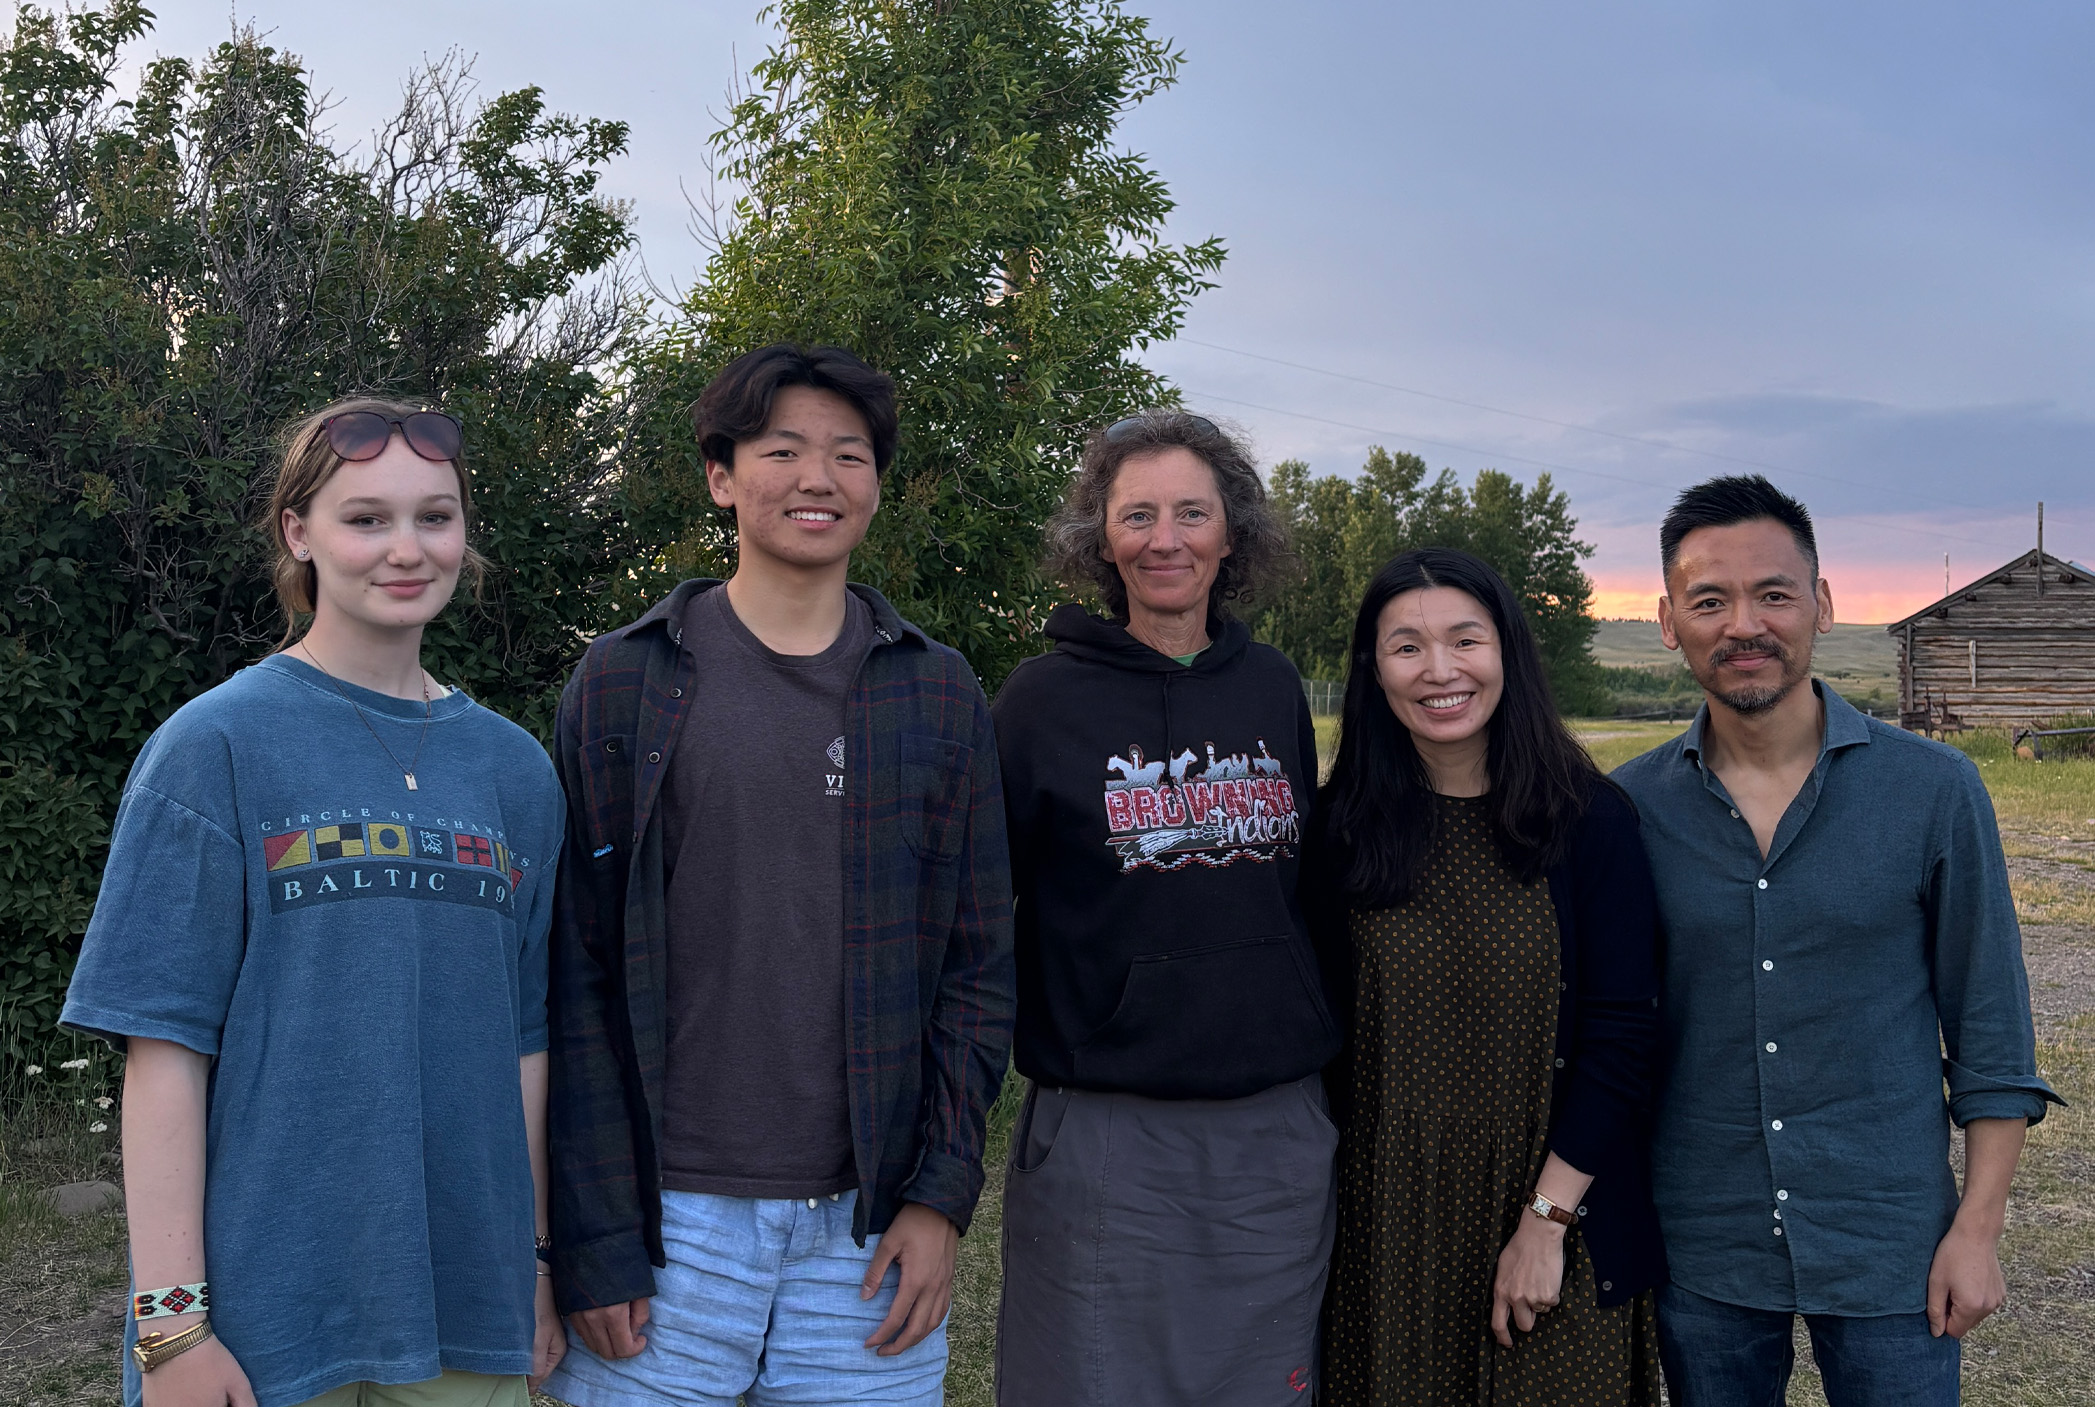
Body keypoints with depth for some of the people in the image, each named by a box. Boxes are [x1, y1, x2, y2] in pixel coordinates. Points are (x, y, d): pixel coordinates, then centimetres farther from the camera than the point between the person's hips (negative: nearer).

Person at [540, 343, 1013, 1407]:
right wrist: (592, 1238, -6)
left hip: (871, 1227, 2)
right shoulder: (623, 684, 0)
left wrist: (943, 1194, -1)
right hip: (669, 1219, -1)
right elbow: (574, 972, -2)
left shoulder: (938, 694, 6)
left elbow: (977, 960, 6)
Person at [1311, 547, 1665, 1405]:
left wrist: (1547, 1218, -11)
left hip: (1562, 1228, -1)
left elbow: (1622, 1037, -7)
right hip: (1387, 1229, 1)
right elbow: (1324, 1024, 3)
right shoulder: (1342, 827, -1)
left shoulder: (1590, 820, -6)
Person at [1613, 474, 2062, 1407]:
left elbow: (1991, 1033, -1)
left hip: (1888, 1251, -1)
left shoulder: (1935, 791, -6)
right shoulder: (1629, 807, -3)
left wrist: (1977, 1228, -4)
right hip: (1699, 1252, 1)